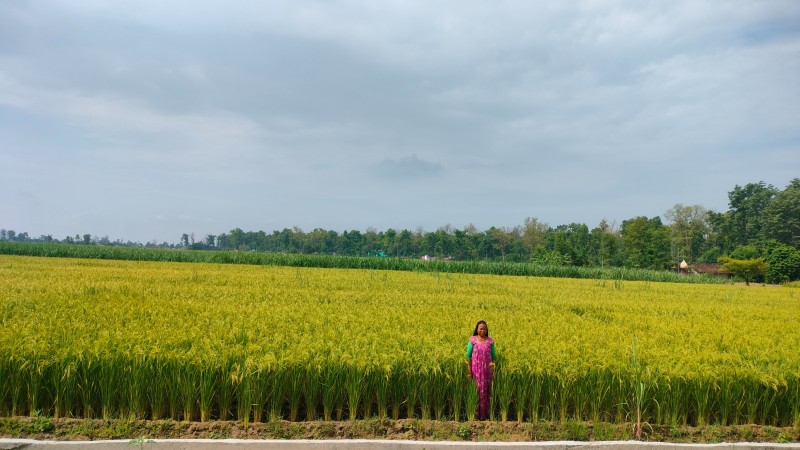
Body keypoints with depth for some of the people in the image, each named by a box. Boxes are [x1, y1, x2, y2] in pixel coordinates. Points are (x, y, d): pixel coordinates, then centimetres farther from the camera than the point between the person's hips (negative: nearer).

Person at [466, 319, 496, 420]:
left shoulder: (490, 341, 4)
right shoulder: (472, 340, -1)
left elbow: (494, 356, 9)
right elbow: (468, 356, 0)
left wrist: (493, 364, -6)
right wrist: (469, 370, -5)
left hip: (487, 369, 2)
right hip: (476, 369, -1)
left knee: (486, 391, 3)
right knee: (477, 390, 0)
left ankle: (485, 415, 12)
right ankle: (476, 415, 9)